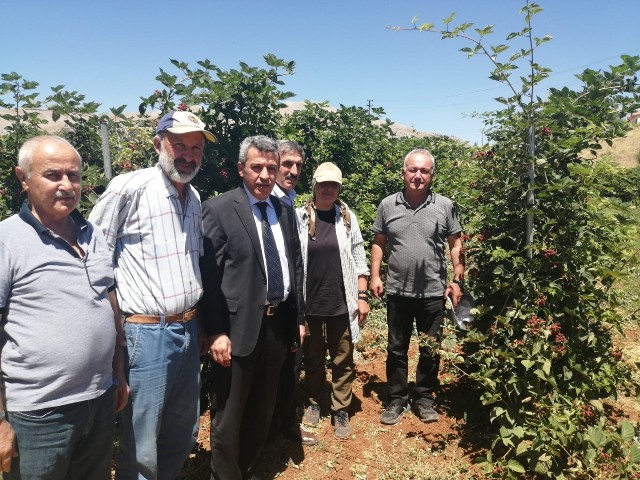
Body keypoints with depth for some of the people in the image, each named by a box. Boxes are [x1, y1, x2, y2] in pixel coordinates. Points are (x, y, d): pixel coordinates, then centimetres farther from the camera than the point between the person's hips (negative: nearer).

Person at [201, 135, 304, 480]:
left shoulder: (284, 211, 7)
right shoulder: (218, 209, -10)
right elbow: (208, 277, -13)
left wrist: (298, 318, 11)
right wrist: (216, 332, -16)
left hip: (279, 323, 6)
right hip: (240, 327, -6)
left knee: (263, 410, 21)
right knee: (229, 416, 10)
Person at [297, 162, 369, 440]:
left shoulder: (347, 217, 0)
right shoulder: (300, 217, -5)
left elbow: (358, 260, 3)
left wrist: (362, 297, -1)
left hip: (342, 303, 1)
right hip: (309, 303, 0)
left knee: (343, 360, 10)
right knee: (312, 357, 16)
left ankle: (341, 411, 25)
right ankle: (314, 403, 36)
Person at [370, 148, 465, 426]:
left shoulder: (445, 206, -3)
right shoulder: (388, 205, 0)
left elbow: (456, 245, 1)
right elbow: (378, 243, 5)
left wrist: (458, 280, -3)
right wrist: (375, 276, -1)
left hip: (433, 292, 0)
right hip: (397, 291, 1)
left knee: (430, 350, 13)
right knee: (396, 349, 12)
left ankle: (424, 398, 31)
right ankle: (397, 399, 28)